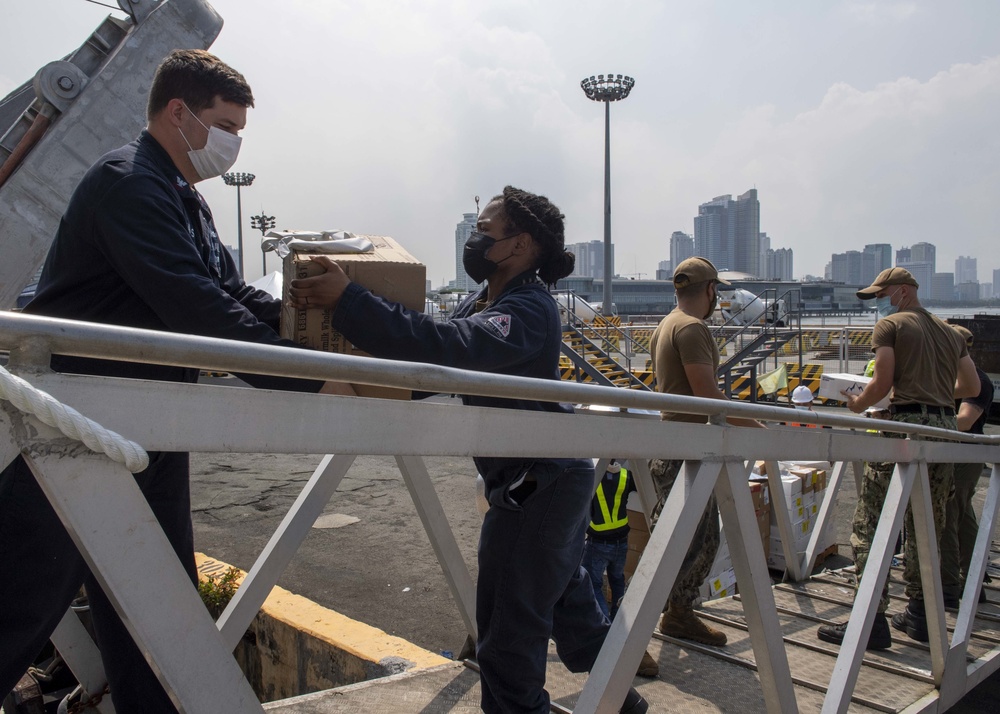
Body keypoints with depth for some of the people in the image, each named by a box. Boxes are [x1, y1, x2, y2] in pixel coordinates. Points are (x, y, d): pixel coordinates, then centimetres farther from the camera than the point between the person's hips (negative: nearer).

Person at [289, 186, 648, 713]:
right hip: (553, 479, 11)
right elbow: (440, 357, 11)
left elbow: (448, 347, -38)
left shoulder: (527, 310, -21)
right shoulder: (480, 304, 12)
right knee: (566, 596, 24)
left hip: (536, 485, -11)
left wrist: (347, 300, -41)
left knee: (510, 623, -2)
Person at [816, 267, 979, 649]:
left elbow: (882, 383, -7)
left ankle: (872, 621, -7)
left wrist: (858, 404, 11)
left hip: (907, 424, -7)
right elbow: (972, 386, 21)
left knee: (870, 525, -5)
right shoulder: (950, 332, 20)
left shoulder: (890, 326, 2)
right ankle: (920, 614, 23)